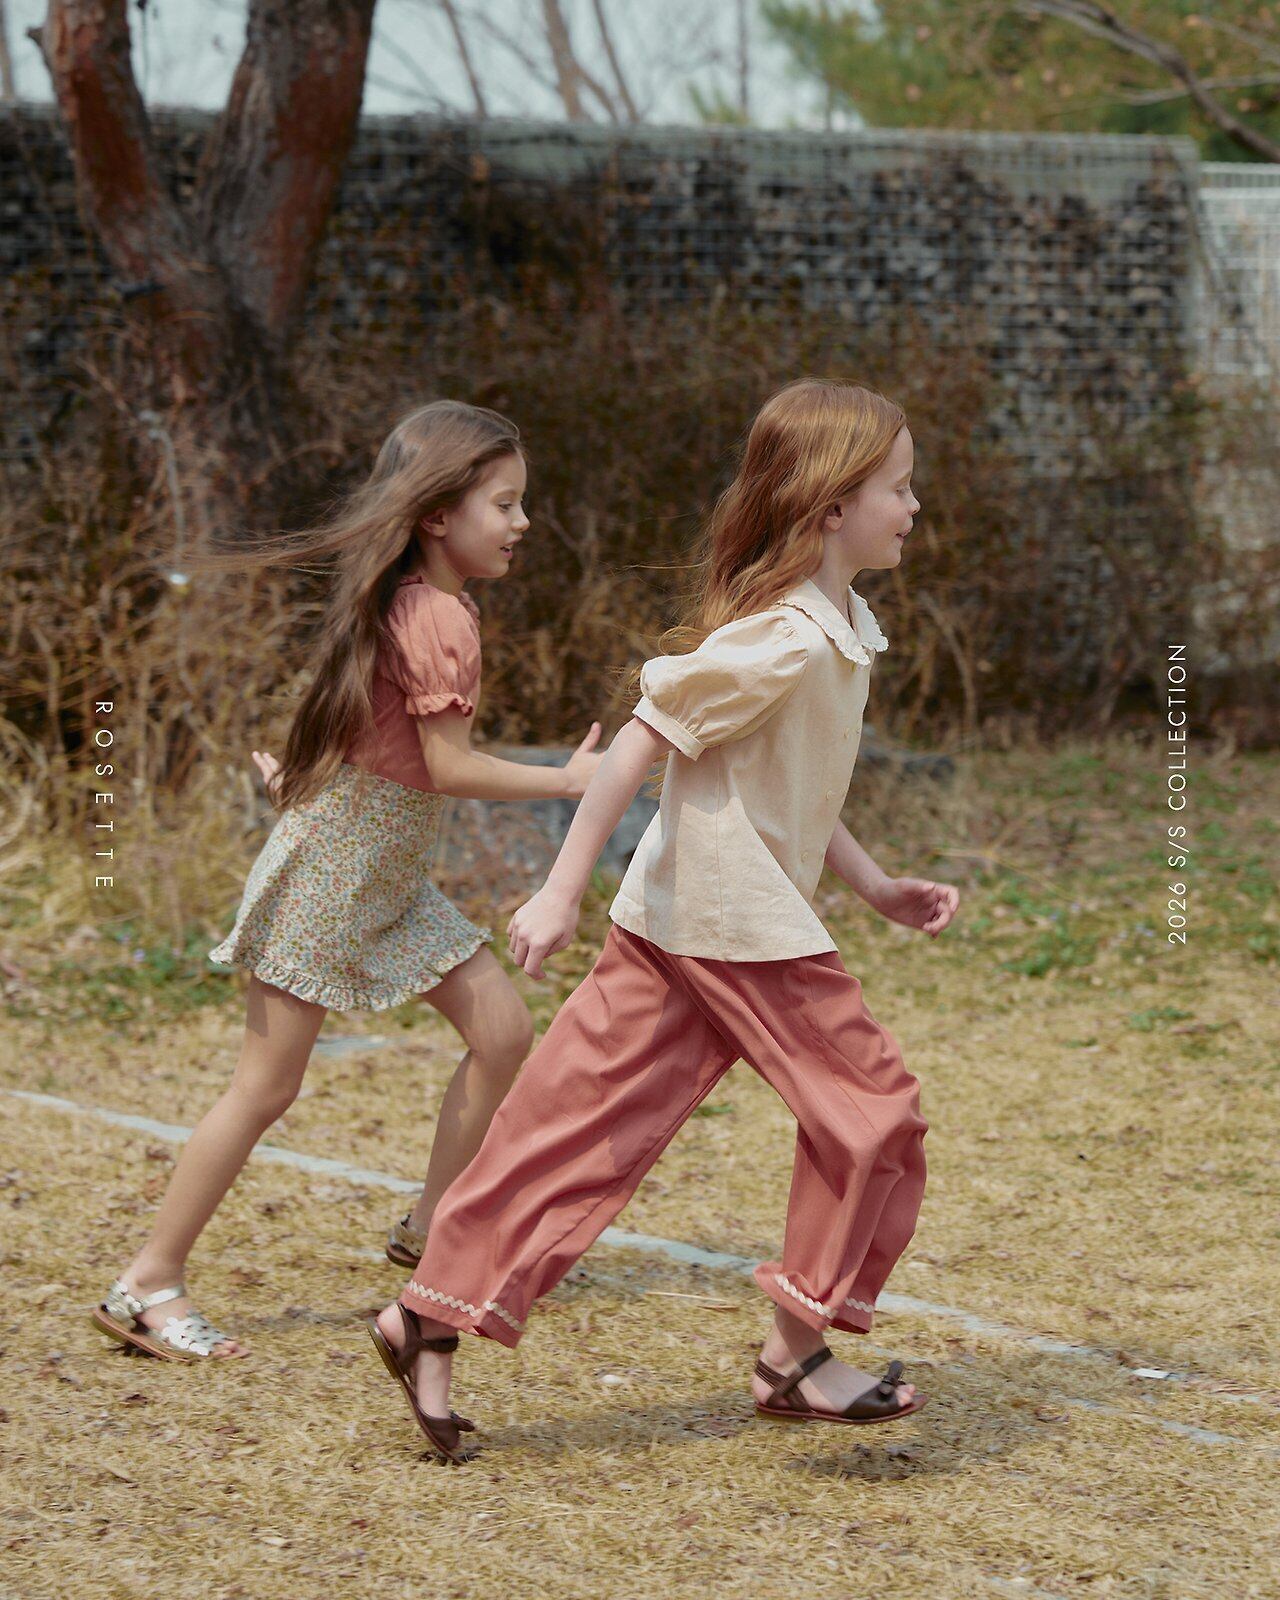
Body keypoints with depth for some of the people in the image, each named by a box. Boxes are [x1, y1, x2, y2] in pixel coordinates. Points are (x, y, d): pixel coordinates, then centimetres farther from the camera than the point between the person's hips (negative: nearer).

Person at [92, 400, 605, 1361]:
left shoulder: (418, 605, 9)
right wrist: (570, 780, -16)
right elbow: (450, 765, -23)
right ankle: (149, 1286, 3)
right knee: (268, 1086, -5)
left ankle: (433, 1229, 19)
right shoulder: (437, 617, -21)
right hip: (328, 874, -9)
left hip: (391, 879, 9)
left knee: (505, 1033, 5)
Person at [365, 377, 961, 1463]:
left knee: (588, 1125, 8)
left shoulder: (839, 628, 13)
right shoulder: (787, 639, -19)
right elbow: (645, 741, -21)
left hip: (681, 925, 9)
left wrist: (879, 888, 19)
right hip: (739, 924, -9)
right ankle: (797, 1357, 10)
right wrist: (564, 889, -22)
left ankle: (435, 1316, 9)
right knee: (871, 1108, 0)